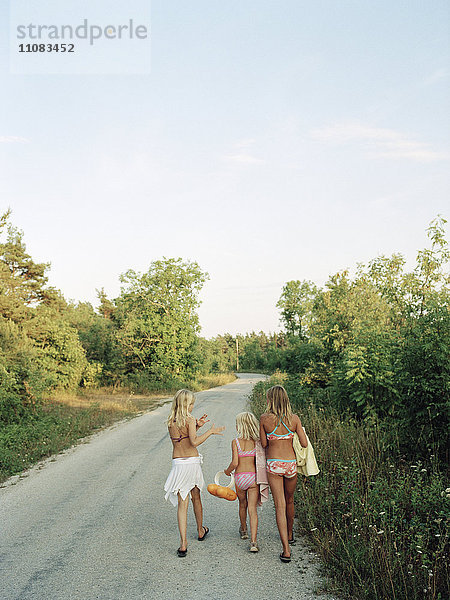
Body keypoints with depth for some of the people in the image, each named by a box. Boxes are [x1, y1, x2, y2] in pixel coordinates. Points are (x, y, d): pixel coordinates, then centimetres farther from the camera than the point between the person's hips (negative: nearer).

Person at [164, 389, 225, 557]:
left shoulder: (170, 422, 4)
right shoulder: (189, 420, -13)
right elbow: (194, 442, -24)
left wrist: (196, 426, 14)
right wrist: (210, 431, -15)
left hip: (177, 463, 3)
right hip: (193, 462, -3)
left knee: (182, 504, 1)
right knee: (196, 498, 19)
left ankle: (183, 544, -7)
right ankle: (201, 531, 40)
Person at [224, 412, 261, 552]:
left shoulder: (236, 442, -7)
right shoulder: (257, 442, -2)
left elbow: (235, 463, -11)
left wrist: (227, 471, 8)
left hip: (239, 477, 0)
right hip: (254, 476, 0)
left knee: (242, 504, 23)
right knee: (252, 508, -1)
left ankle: (243, 530, 44)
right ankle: (253, 542, -11)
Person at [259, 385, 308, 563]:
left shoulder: (264, 419, -8)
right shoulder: (294, 419, -4)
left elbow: (264, 444, 0)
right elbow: (304, 444, -4)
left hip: (273, 464, -2)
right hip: (291, 463, 2)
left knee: (280, 506, 0)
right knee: (289, 501, 24)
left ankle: (286, 550, -5)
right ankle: (290, 535, 44)